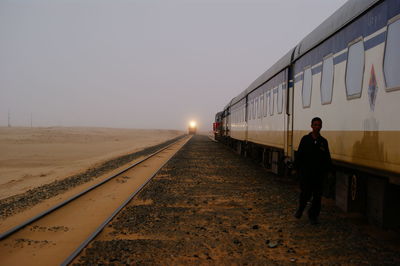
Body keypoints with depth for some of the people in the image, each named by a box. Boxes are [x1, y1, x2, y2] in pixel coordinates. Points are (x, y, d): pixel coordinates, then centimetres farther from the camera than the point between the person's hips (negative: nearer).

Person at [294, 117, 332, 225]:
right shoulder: (305, 139, 0)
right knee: (305, 193, 1)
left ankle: (313, 215, 20)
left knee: (317, 196, 6)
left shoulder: (323, 141, 6)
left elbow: (327, 158, 8)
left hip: (319, 173, 2)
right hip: (306, 172, -2)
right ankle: (300, 209, 28)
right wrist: (299, 169, -4)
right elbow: (299, 155, 0)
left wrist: (327, 170, 2)